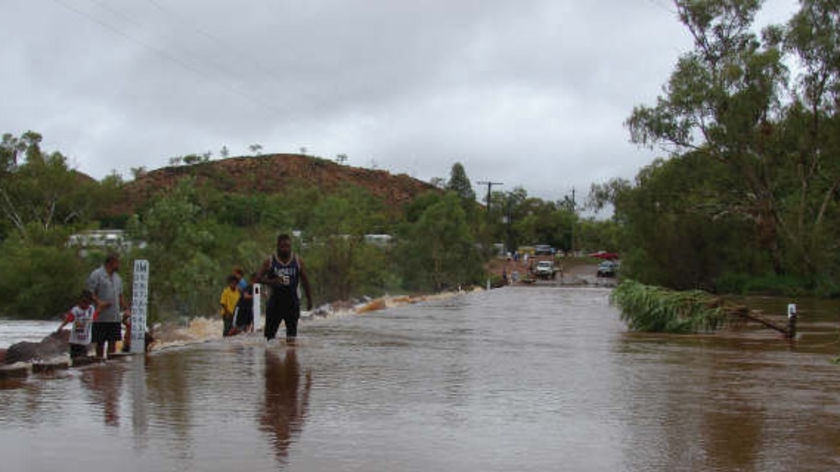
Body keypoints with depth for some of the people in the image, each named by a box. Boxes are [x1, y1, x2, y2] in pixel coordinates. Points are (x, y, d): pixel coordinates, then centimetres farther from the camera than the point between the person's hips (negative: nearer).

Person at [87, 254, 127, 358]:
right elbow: (90, 293, -12)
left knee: (113, 341, 6)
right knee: (100, 342, 2)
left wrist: (125, 308, 13)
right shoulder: (96, 275, -6)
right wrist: (98, 302, -27)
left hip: (115, 317, 6)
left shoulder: (117, 277, 17)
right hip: (101, 317, -6)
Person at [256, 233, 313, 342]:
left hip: (292, 300, 0)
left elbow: (305, 280, 9)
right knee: (270, 332, 6)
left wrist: (309, 299, 9)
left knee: (292, 333, -4)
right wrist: (270, 282, -25)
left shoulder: (298, 261, 2)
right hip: (275, 299, 0)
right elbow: (258, 278, -5)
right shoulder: (270, 261, -1)